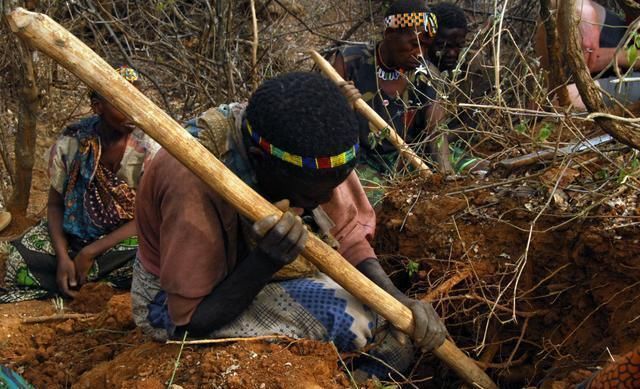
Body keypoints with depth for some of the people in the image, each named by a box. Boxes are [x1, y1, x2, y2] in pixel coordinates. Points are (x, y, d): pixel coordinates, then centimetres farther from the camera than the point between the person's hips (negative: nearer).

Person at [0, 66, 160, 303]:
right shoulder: (70, 144, -12)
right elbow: (55, 204, -2)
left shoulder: (147, 148, -18)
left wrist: (90, 252, -23)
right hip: (75, 231, 2)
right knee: (19, 259, -20)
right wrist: (62, 257, -20)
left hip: (128, 237, -1)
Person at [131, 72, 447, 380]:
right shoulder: (194, 183, -35)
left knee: (394, 343, -7)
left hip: (273, 278, 6)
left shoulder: (310, 153, -17)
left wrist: (396, 299, -22)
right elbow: (191, 322, -27)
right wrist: (266, 261, -40)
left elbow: (347, 234, -7)